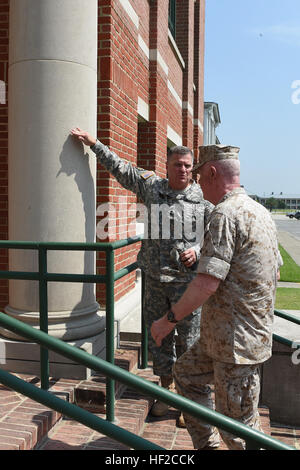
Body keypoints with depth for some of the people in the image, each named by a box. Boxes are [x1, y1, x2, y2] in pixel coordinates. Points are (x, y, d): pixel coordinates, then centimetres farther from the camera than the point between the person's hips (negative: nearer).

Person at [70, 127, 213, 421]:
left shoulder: (203, 198, 0)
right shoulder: (151, 186, 5)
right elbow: (119, 167, 13)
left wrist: (197, 252, -14)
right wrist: (93, 143, 14)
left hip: (188, 281, -2)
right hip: (155, 279, 3)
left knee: (188, 341, 4)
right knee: (158, 337, 12)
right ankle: (166, 389, 30)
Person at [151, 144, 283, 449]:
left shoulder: (225, 214, -21)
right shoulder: (260, 211, 10)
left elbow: (207, 284, -28)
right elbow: (274, 268, 18)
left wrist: (169, 320, -16)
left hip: (236, 341, -10)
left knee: (238, 425, 4)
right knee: (187, 373, 25)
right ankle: (205, 444, 34)